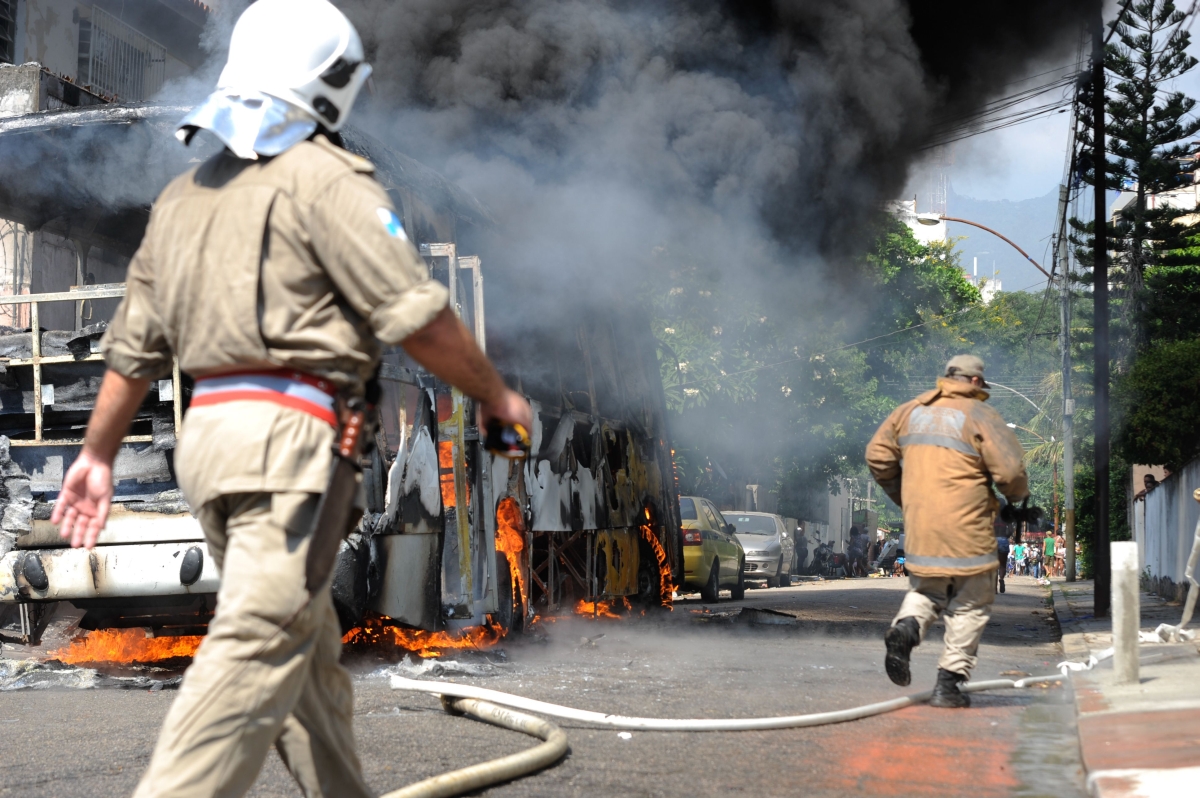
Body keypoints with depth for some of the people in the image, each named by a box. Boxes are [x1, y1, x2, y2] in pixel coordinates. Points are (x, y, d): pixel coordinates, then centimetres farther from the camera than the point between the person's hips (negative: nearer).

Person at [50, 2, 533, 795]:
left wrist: (97, 453, 28)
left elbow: (134, 347, 20)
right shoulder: (326, 179, -6)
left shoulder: (185, 194, 18)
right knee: (257, 651, -12)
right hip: (287, 436, -8)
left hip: (208, 433, 8)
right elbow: (418, 316, -11)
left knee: (311, 650, 16)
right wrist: (497, 395, 3)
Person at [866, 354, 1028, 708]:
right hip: (966, 527, -5)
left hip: (919, 524, 5)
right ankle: (948, 684, 4)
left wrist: (900, 495, 24)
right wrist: (1017, 494, 10)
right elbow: (1010, 469, -12)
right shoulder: (980, 416, -6)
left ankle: (907, 626, -9)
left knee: (926, 587, 24)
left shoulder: (912, 410, 9)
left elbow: (878, 454, 11)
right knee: (971, 603, 8)